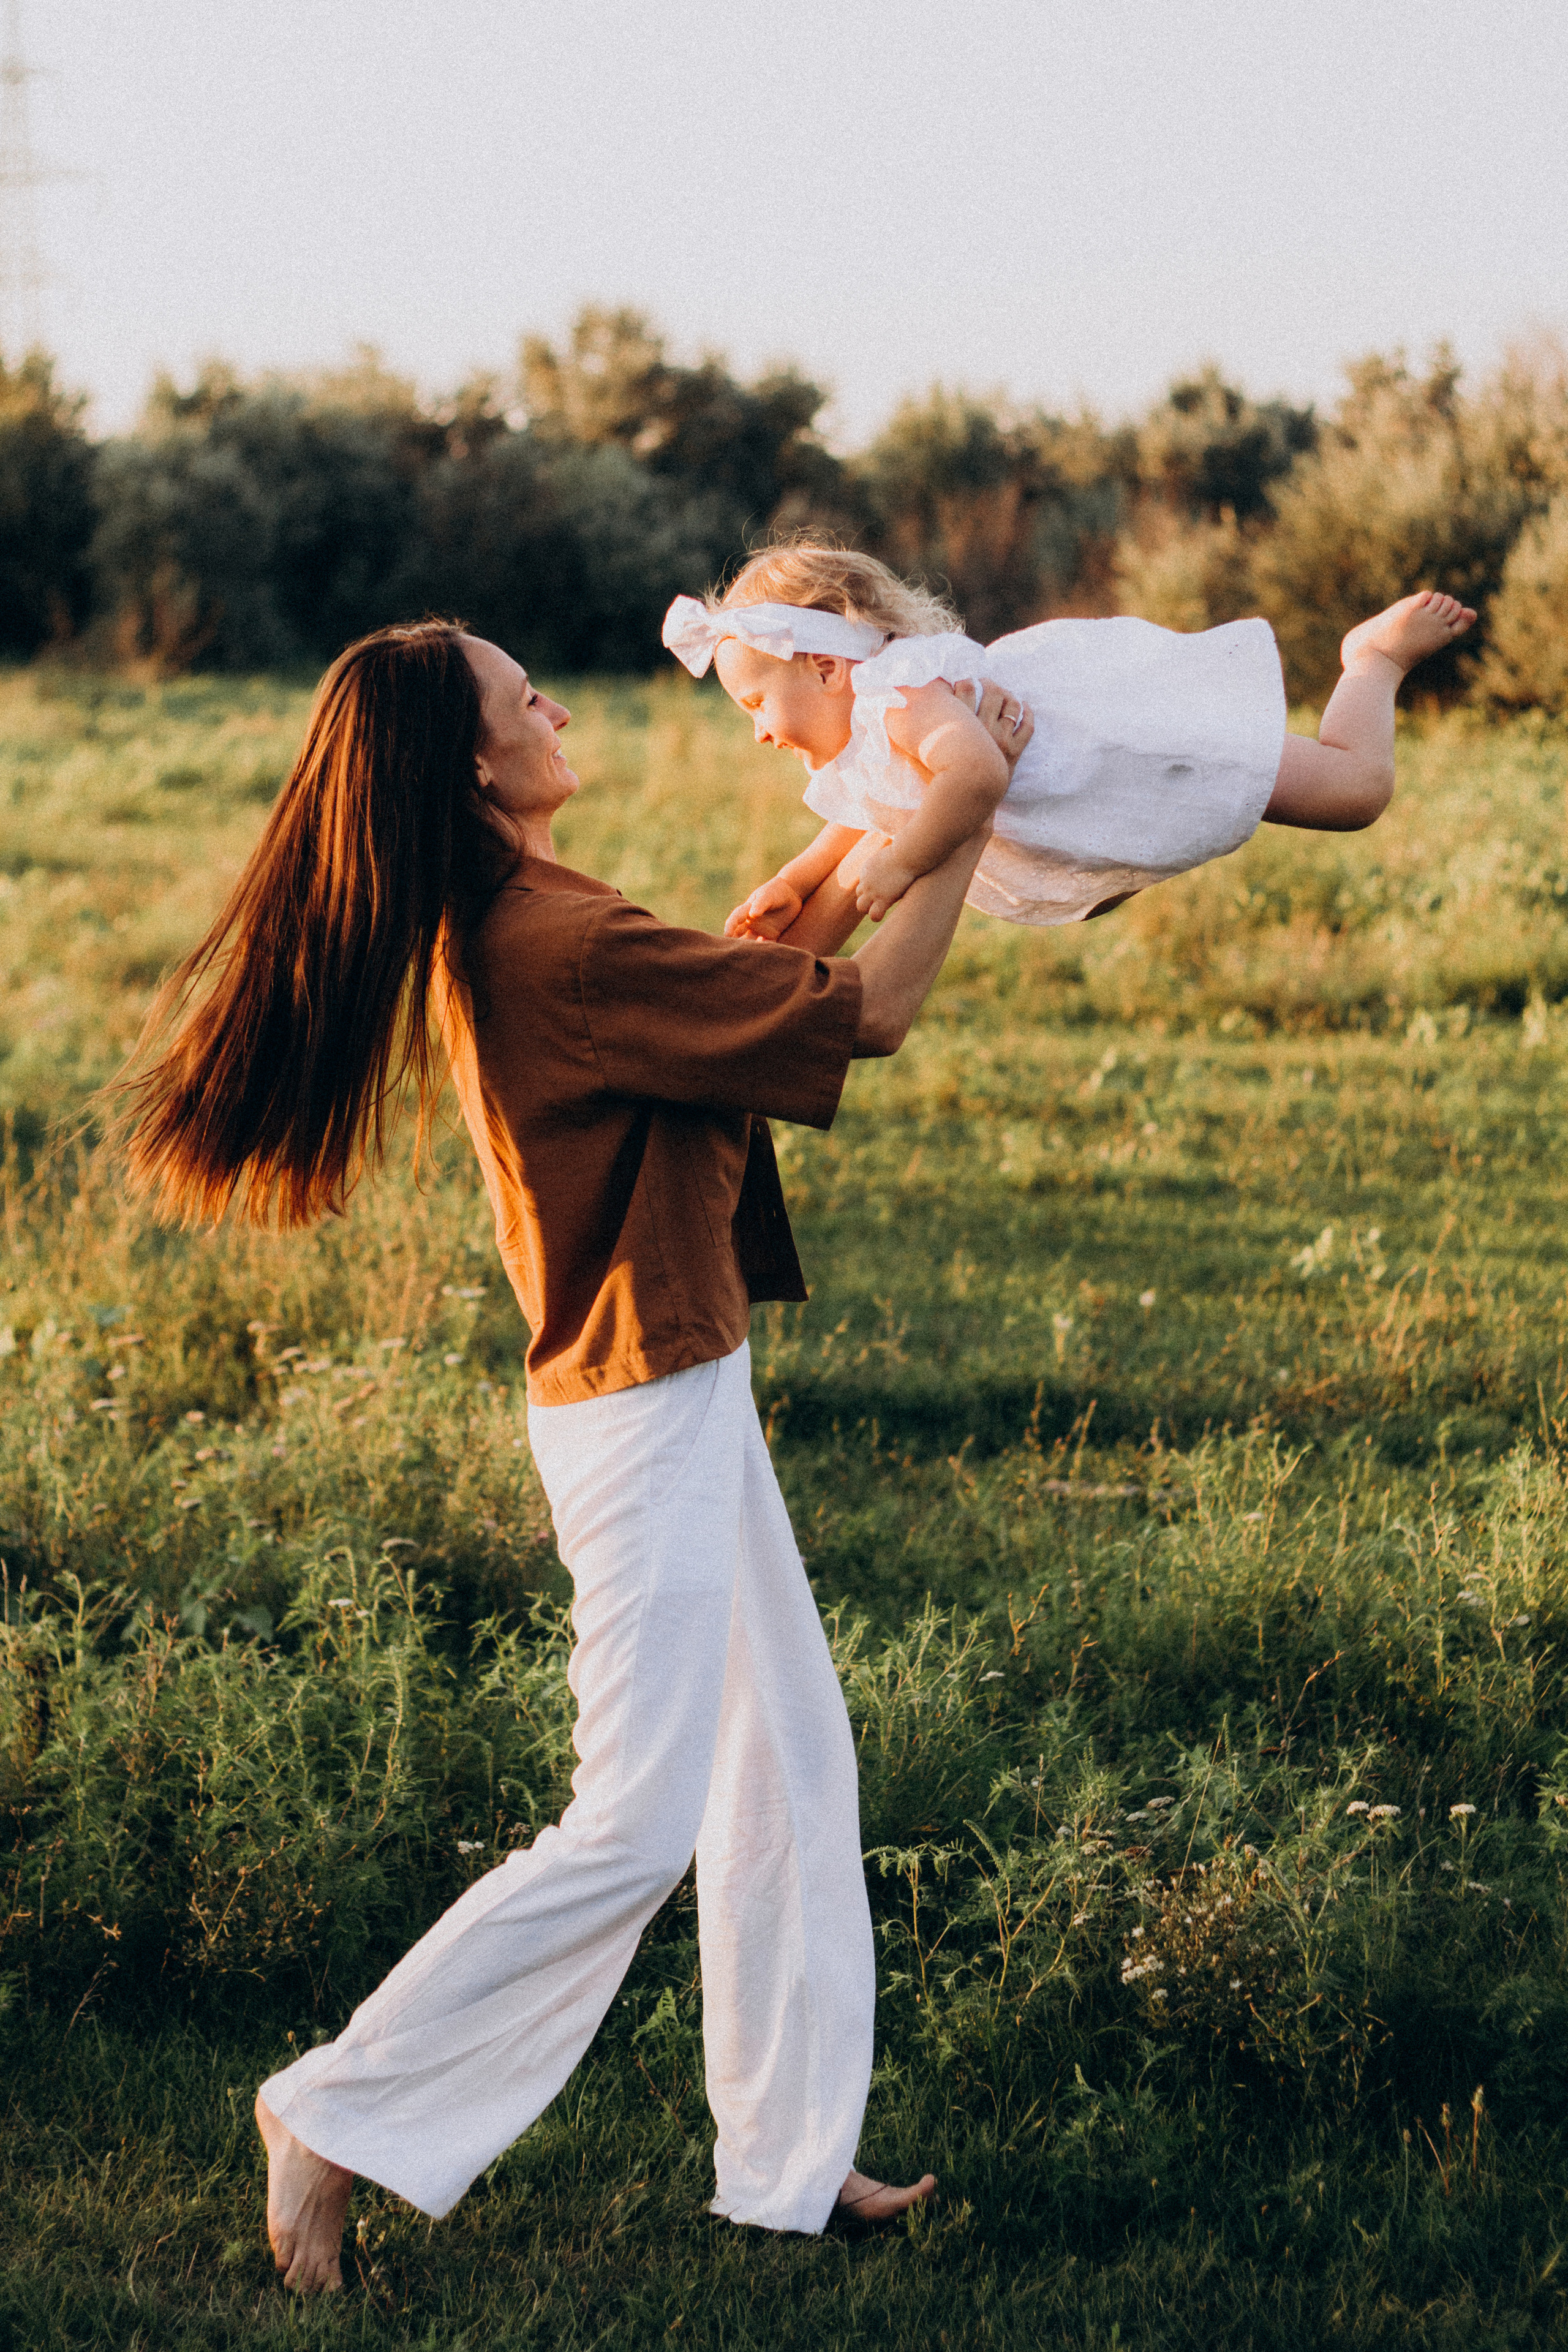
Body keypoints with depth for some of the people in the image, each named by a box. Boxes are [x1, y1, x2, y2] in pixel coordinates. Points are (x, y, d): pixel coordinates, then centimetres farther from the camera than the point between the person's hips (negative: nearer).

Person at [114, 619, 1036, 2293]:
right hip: (645, 1414, -10)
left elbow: (733, 972, 18)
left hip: (672, 1392, 10)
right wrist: (970, 809, -10)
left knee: (791, 1767, 15)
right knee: (638, 1825, -5)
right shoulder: (565, 947, -23)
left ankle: (787, 2156, 24)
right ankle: (341, 2119, 4)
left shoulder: (497, 930, 7)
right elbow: (864, 1012, -18)